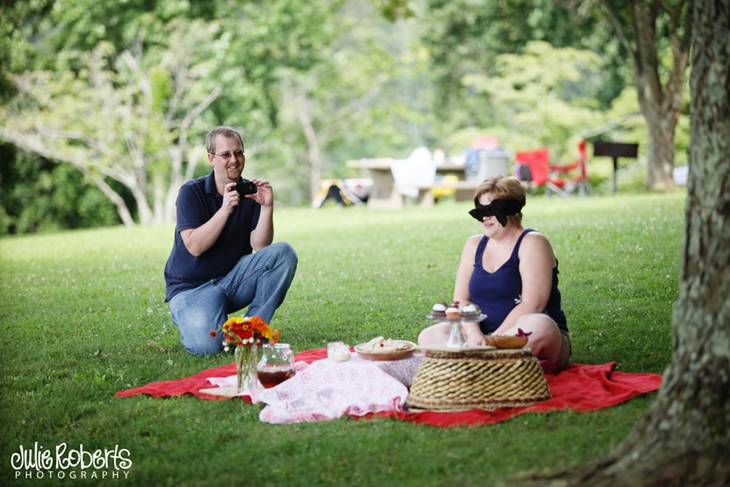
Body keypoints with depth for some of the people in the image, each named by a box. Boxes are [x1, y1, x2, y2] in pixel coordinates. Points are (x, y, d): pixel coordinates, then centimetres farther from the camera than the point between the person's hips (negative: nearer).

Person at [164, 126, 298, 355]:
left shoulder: (250, 192, 1)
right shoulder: (191, 192, -9)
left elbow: (260, 247, -8)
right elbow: (195, 247, -20)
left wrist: (267, 207, -21)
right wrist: (225, 210, -28)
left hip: (232, 279, 4)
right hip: (191, 286, -4)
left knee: (283, 253, -19)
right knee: (207, 345, -31)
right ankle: (192, 318, 8)